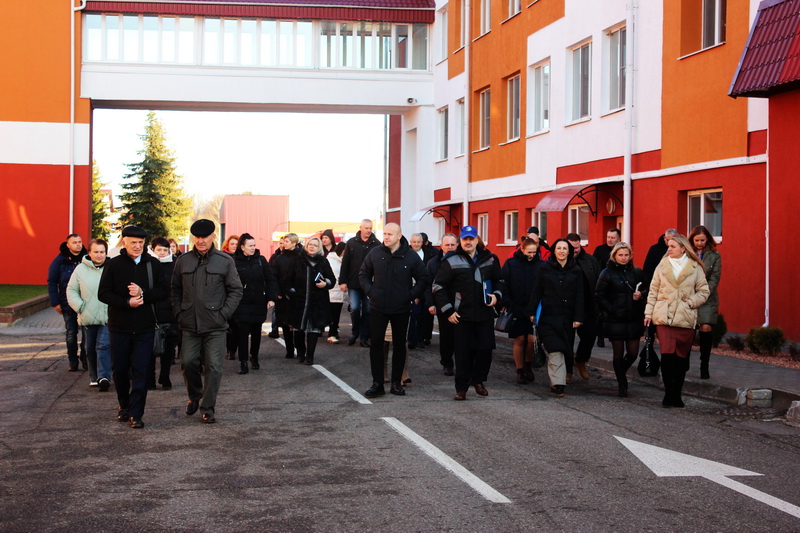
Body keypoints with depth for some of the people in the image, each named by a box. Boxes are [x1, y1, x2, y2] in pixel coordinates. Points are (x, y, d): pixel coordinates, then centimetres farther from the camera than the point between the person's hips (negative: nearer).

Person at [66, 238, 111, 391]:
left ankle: (104, 377, -18)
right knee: (90, 349, 11)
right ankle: (94, 377, 23)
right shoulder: (81, 269, 4)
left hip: (107, 318, -3)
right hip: (87, 318, 3)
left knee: (104, 345, -14)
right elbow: (71, 290, 10)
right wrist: (80, 307, -3)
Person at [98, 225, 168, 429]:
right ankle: (124, 405, 32)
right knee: (119, 369, 11)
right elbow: (103, 293, -3)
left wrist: (143, 294, -17)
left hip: (144, 328, 0)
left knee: (140, 371, -4)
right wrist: (127, 302, -15)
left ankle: (135, 414, 1)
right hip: (119, 326, 0)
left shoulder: (153, 264, 2)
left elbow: (163, 291, 0)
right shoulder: (113, 264, -1)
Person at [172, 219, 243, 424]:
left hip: (215, 325, -2)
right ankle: (194, 396, 29)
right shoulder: (183, 261, 7)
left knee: (213, 366, -2)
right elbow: (176, 290, 14)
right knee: (188, 362, 2)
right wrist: (178, 313, 4)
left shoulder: (225, 261, 0)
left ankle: (207, 408, 9)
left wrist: (224, 314, -6)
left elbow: (235, 290, 3)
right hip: (189, 325, 2)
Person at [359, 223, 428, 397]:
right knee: (376, 344, -1)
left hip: (401, 309, 0)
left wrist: (412, 295, -7)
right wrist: (370, 291, -3)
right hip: (378, 308, 1)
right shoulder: (375, 253, -1)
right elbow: (363, 275, 10)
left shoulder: (411, 256, -5)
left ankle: (397, 383, 18)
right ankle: (377, 384, 6)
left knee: (399, 345, 9)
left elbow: (422, 278, 3)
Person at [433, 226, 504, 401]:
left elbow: (499, 280, 23)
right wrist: (448, 311, -5)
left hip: (485, 314, 3)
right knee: (463, 353, 0)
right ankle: (461, 388, 11)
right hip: (461, 316, -3)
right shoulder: (451, 261, -2)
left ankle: (477, 380, 25)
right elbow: (438, 287, 0)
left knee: (485, 348, 2)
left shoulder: (489, 259, 8)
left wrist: (497, 295, 3)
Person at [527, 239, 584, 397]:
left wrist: (578, 317, -3)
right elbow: (537, 291, 5)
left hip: (567, 318, 2)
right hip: (548, 316, -2)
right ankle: (558, 384, -15)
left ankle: (555, 383, 15)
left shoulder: (576, 270, 7)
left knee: (558, 351, 4)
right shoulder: (545, 268, 5)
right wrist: (532, 312, 0)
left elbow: (579, 295, 4)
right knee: (555, 349, -11)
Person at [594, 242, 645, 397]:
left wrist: (640, 296, -5)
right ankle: (622, 384, 14)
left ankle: (621, 372, 33)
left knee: (633, 353, 4)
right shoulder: (607, 273, -1)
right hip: (615, 319, -3)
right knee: (618, 353, 2)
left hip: (633, 319, 3)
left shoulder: (636, 272, 8)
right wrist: (610, 310, -12)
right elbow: (599, 295, -3)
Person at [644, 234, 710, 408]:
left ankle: (676, 395, 16)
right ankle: (669, 394, -5)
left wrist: (690, 303, -5)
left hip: (685, 318, 0)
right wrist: (649, 312, 7)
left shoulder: (695, 268, 5)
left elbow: (704, 291, 9)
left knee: (681, 358, 4)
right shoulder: (662, 266, 9)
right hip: (664, 317, 0)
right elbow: (653, 291, 13)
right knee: (667, 355, -13)